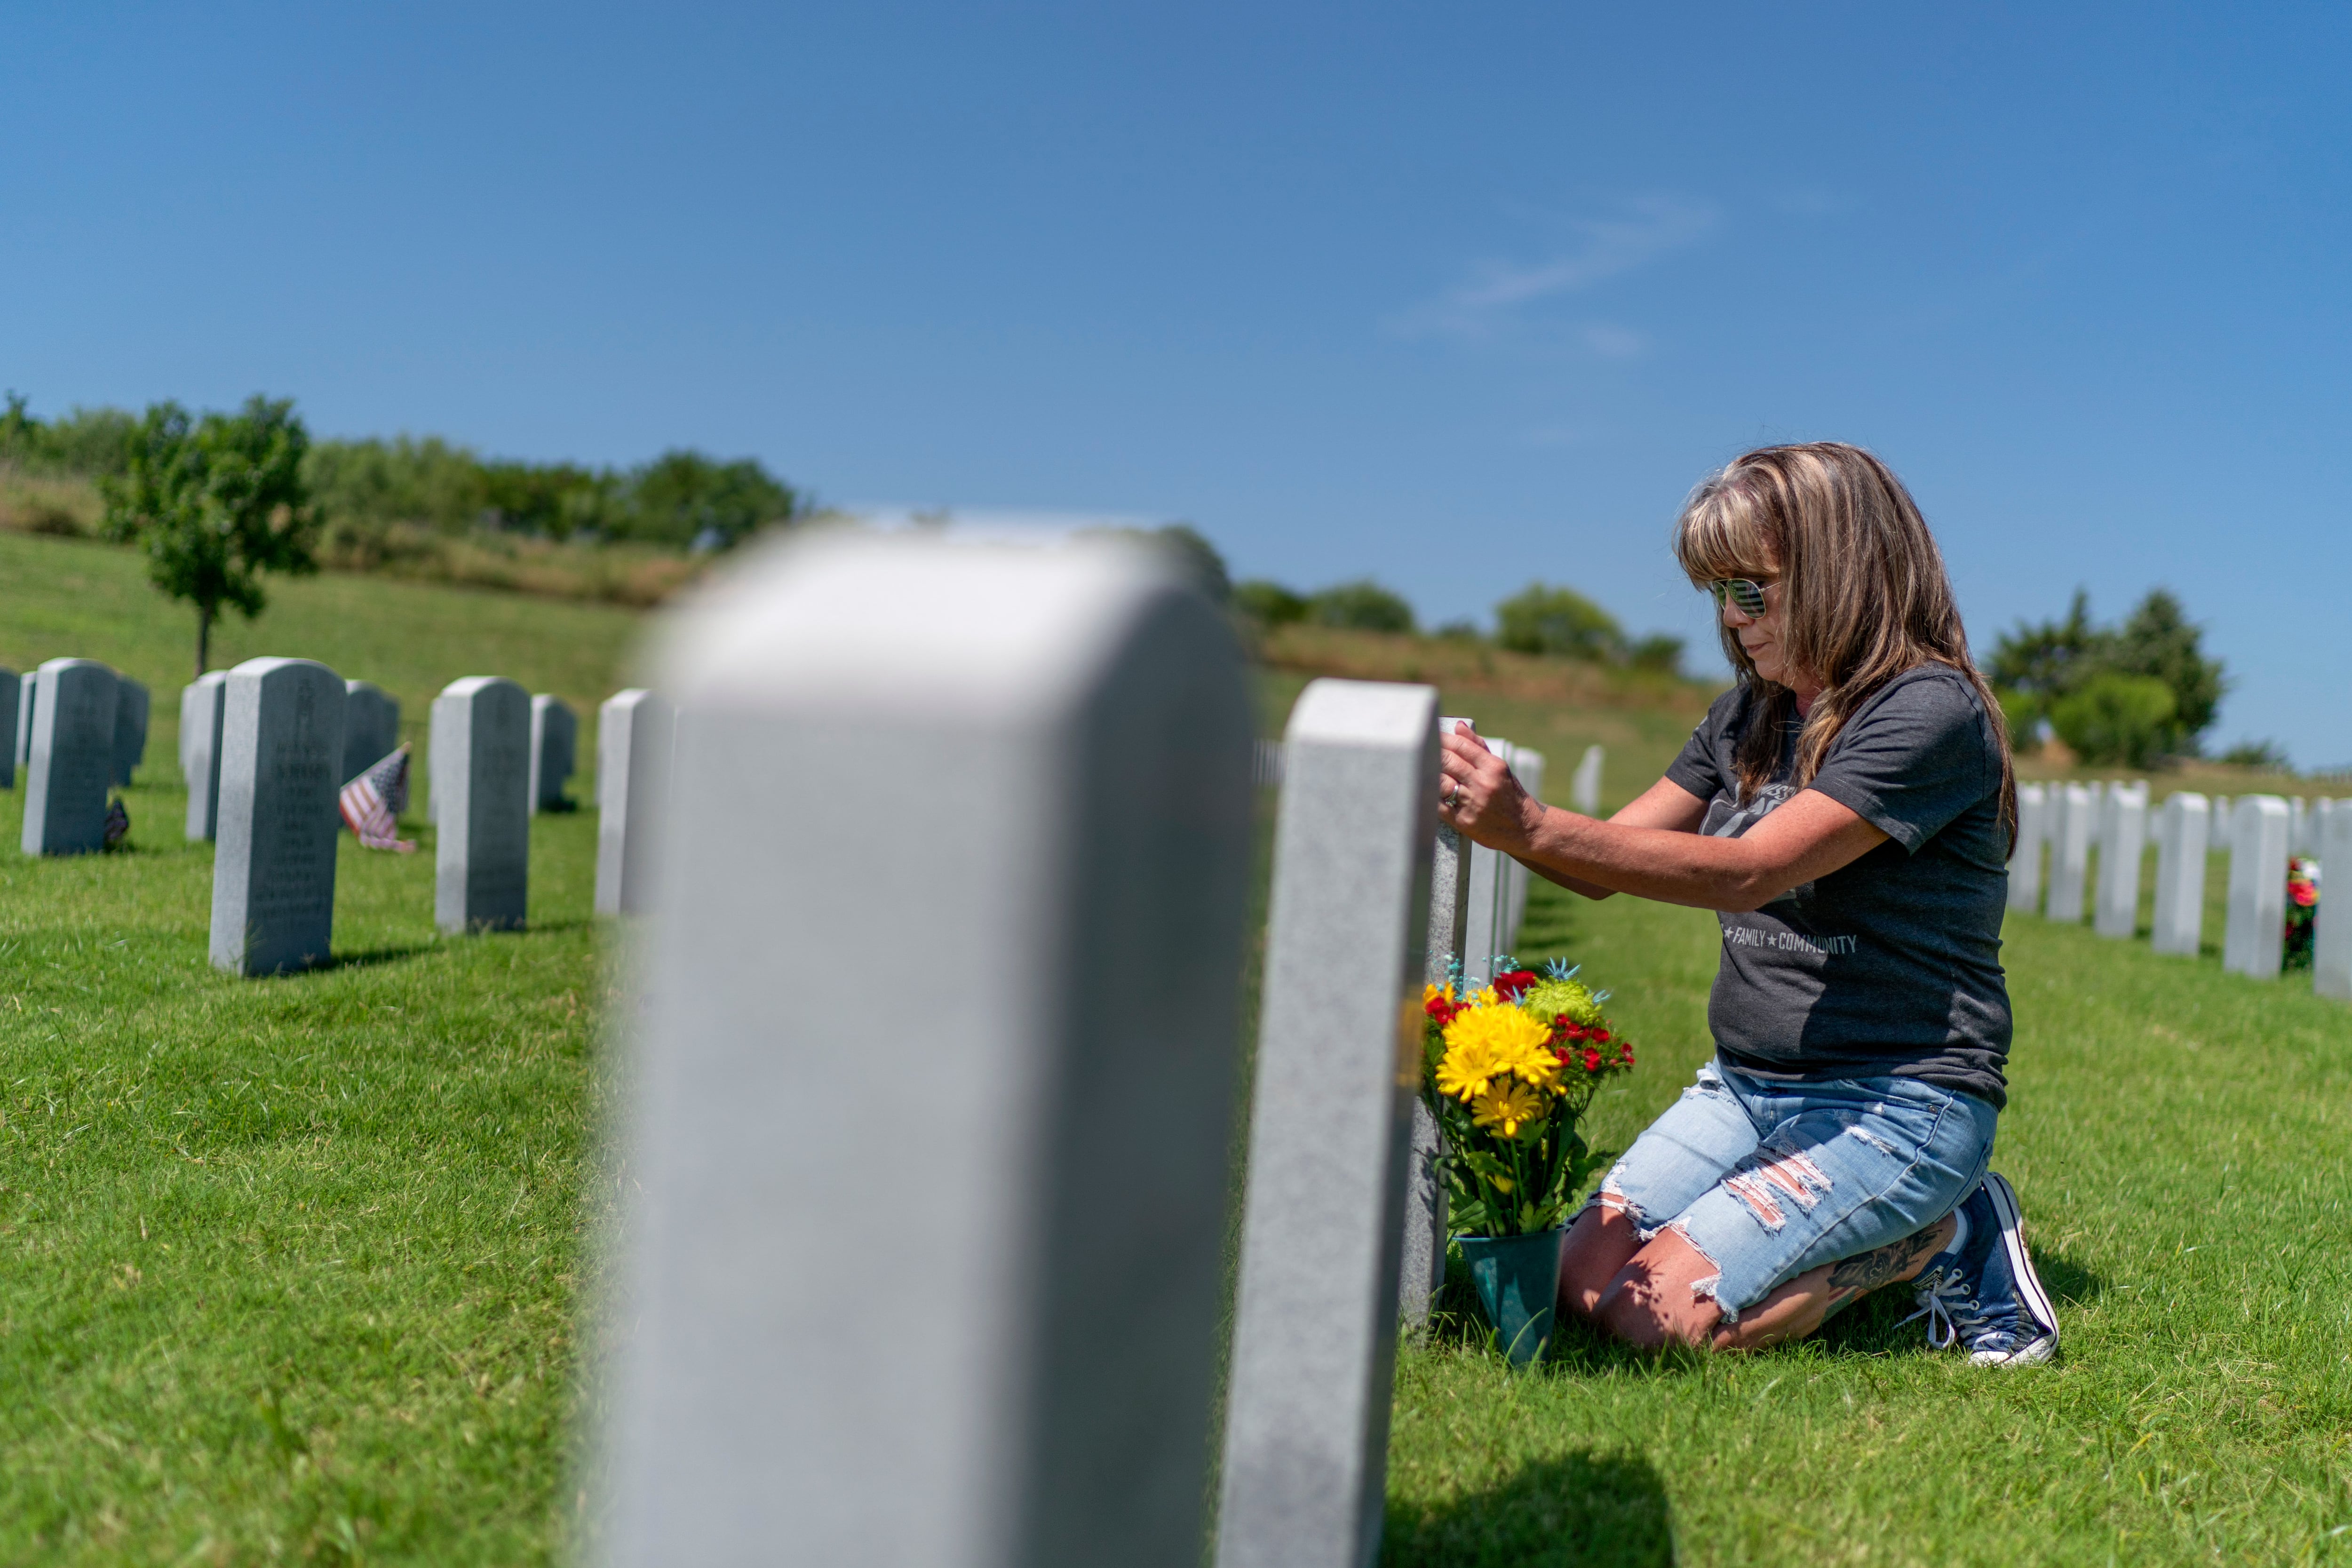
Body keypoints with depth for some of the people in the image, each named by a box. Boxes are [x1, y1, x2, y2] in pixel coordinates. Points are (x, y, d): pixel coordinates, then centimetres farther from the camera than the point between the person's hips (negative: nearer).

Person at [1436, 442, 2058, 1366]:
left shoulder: (1932, 713, -16)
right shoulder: (1751, 713, 10)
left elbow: (1746, 872, -28)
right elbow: (1611, 861, 7)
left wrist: (1529, 826, -35)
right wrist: (1481, 813, -11)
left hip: (1897, 1100, -8)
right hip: (1747, 1084, 8)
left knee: (1664, 1313, -20)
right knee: (1584, 1280, -6)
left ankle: (1943, 1237, 2)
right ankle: (1884, 1232, 10)